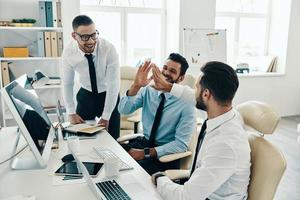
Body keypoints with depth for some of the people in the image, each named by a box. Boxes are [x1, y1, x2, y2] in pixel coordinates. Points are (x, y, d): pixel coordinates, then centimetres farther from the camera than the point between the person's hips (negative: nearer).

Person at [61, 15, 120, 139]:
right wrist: (71, 113, -7)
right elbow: (67, 84, -5)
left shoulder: (109, 49, -26)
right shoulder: (68, 52, -18)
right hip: (86, 95, 2)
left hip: (108, 95, -2)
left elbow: (113, 85, -23)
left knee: (112, 138, -2)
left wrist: (106, 117, -20)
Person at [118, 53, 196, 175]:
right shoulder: (148, 90, -1)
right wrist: (136, 86, -26)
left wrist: (146, 153, -20)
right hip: (143, 141, 5)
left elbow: (181, 145, -15)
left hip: (166, 155, -5)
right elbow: (123, 110, -10)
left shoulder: (186, 104, -13)